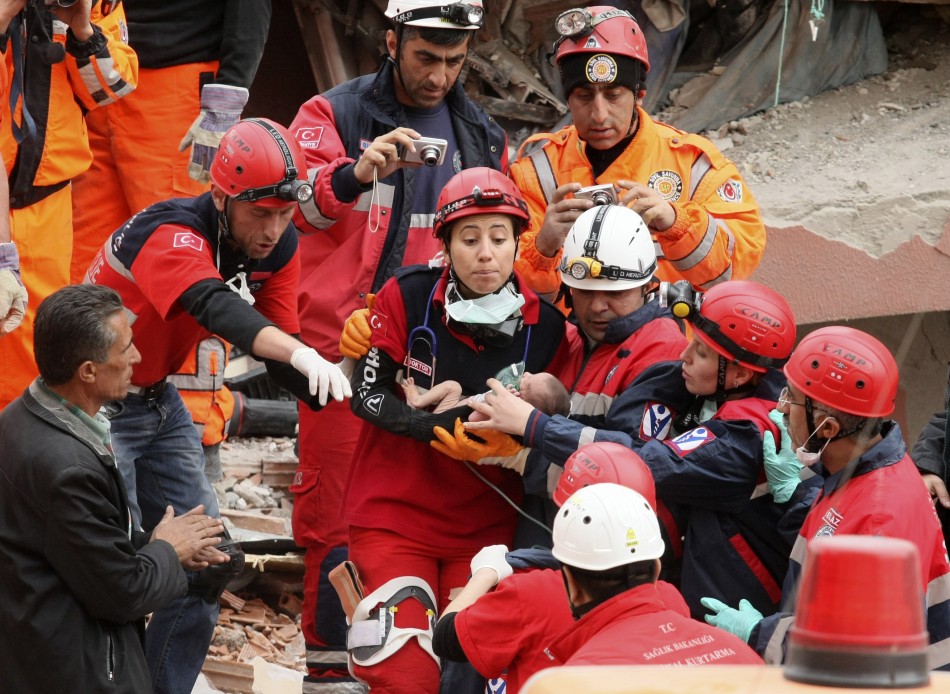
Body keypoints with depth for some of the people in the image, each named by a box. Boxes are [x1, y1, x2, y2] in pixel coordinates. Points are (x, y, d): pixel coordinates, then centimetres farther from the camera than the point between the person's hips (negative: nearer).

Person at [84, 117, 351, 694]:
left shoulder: (279, 246, -7)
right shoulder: (170, 235, -30)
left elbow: (280, 355, -6)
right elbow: (216, 306, -49)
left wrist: (347, 396, -25)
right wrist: (302, 354, -65)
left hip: (159, 401, 8)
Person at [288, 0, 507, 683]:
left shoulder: (484, 138, 15)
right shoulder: (333, 114, 1)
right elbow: (294, 202, -17)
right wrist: (355, 174, -35)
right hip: (343, 339, -3)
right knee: (332, 497, -3)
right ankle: (330, 650, 6)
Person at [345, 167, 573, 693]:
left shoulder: (546, 327, -5)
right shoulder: (406, 297, -8)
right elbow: (366, 394, -8)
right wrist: (433, 422, -24)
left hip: (485, 528, 2)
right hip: (394, 513, -2)